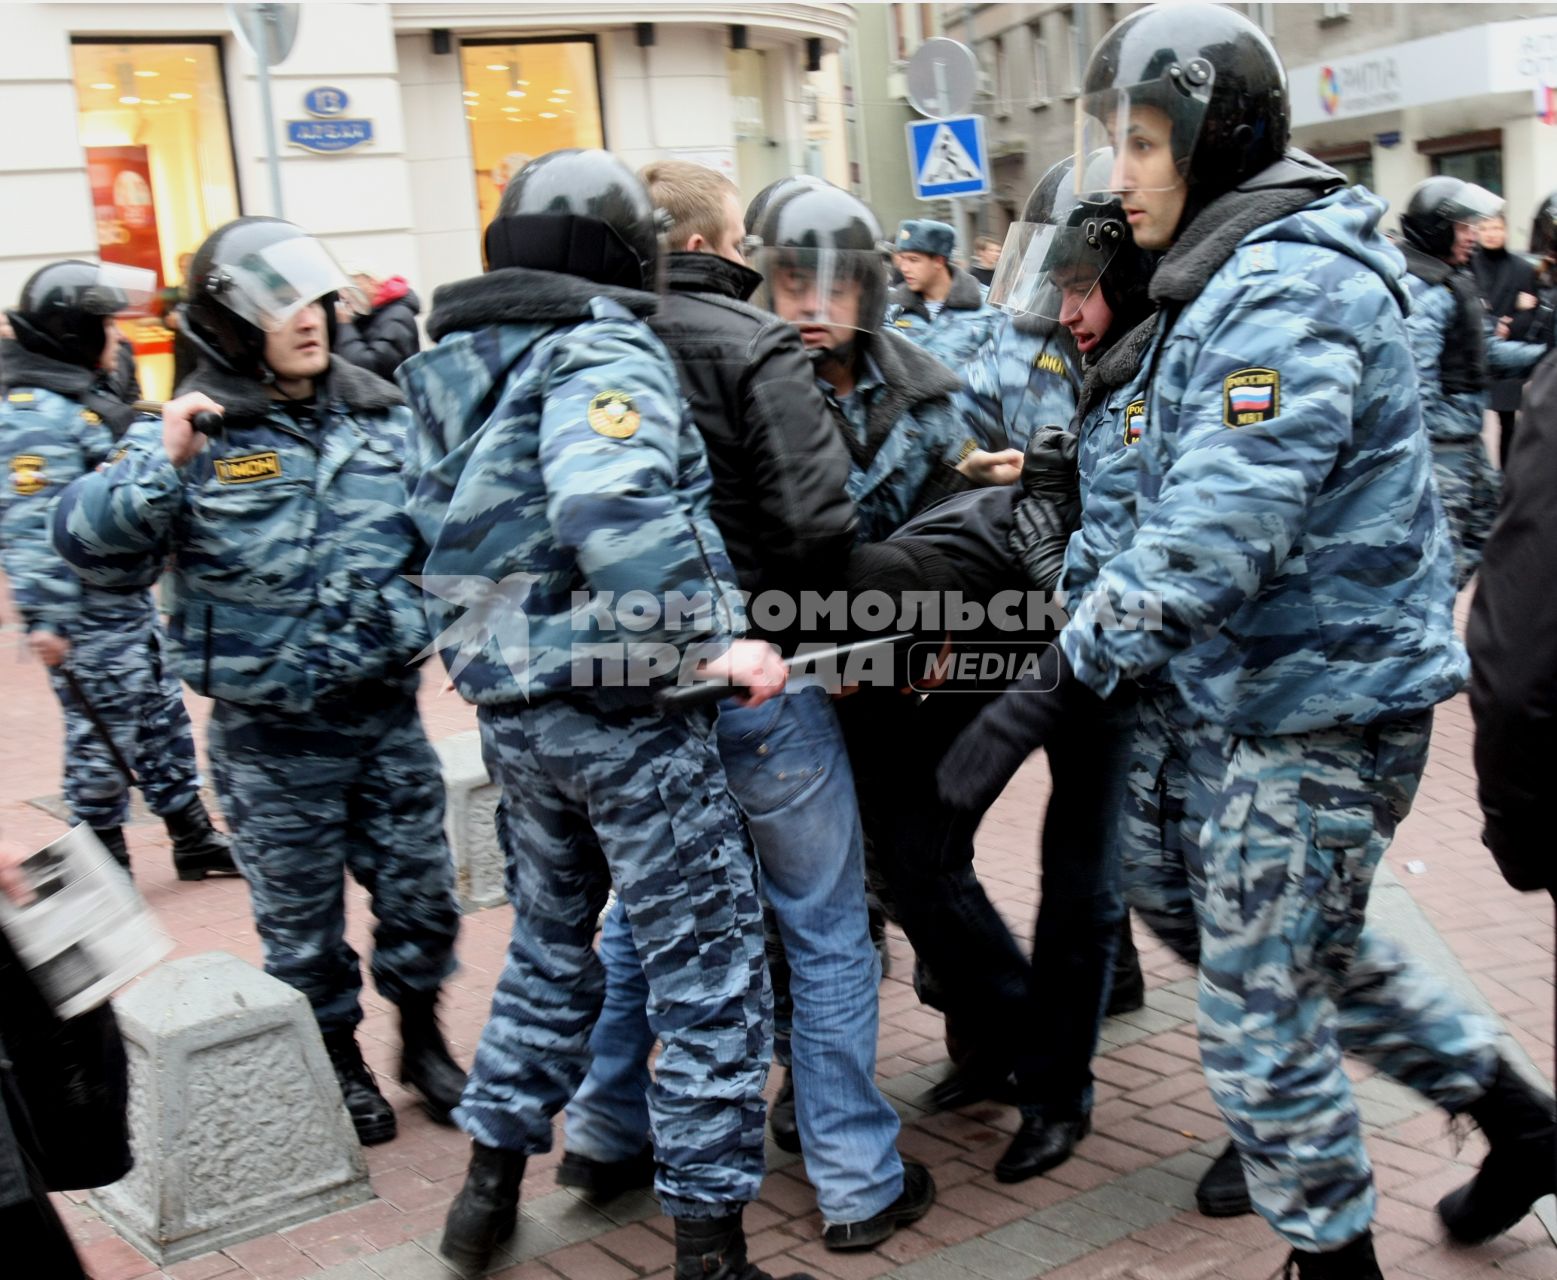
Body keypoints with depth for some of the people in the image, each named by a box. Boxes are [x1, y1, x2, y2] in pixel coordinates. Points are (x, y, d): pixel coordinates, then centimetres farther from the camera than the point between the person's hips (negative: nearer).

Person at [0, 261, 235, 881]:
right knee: (103, 736, 0)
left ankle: (194, 840, 28)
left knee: (163, 718, 16)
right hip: (87, 615, -10)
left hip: (130, 601, 10)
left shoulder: (88, 394, 13)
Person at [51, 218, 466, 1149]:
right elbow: (91, 547, -19)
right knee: (301, 916, 13)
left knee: (421, 895, 14)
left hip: (387, 713, 3)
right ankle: (340, 1061, 35)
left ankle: (423, 1037, 38)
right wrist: (162, 468, -31)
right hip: (272, 736, -3)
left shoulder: (383, 417, 2)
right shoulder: (192, 436, -10)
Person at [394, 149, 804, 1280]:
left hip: (511, 708, 8)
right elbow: (609, 508, -32)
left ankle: (492, 1178, 34)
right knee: (709, 969, 4)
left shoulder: (454, 368, 11)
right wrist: (718, 634, -29)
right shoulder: (605, 353, -14)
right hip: (626, 713, -8)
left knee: (552, 937, 25)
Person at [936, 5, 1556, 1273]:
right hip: (1242, 687, 10)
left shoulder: (1289, 289, -21)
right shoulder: (1238, 275, 12)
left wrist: (1055, 687, -30)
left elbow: (1214, 535, -31)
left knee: (1259, 1013, 2)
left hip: (1319, 704, -10)